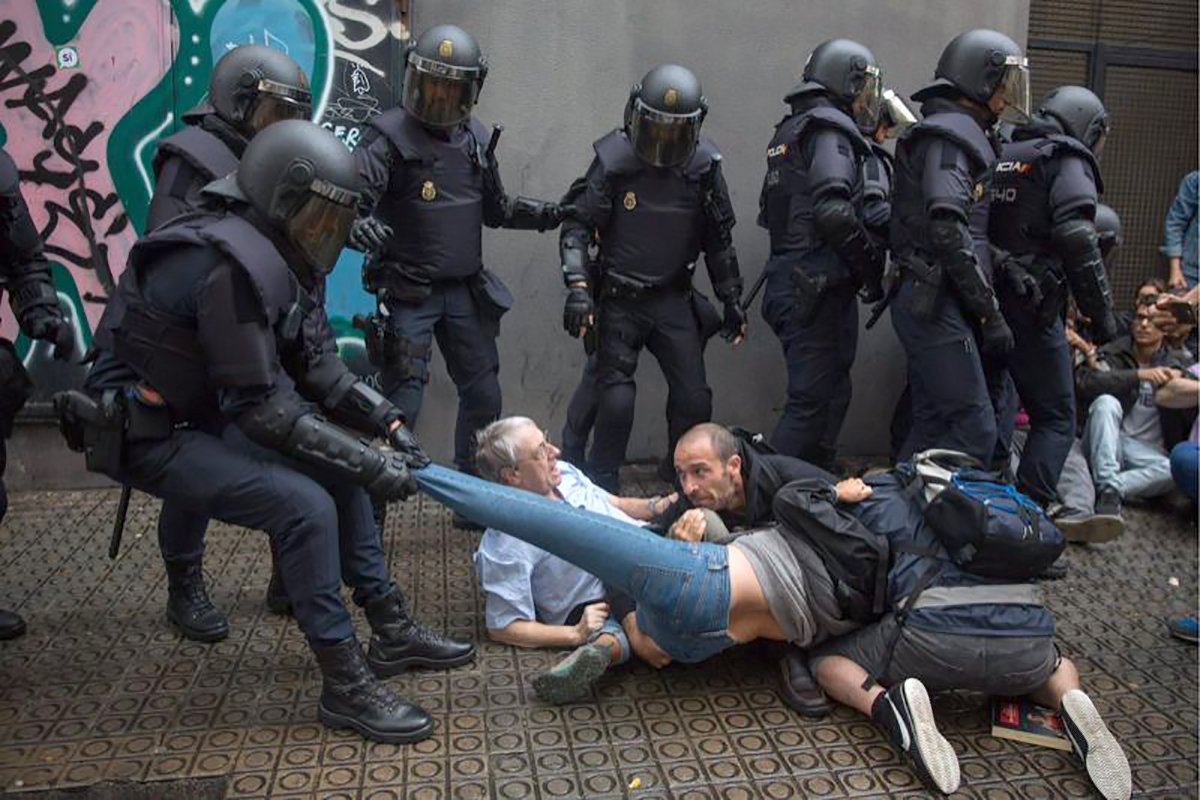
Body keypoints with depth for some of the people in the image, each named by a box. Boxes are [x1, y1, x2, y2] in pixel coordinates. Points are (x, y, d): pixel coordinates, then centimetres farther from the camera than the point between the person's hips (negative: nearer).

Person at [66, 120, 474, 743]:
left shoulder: (286, 259, 3)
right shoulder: (237, 265, -27)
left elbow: (318, 366, 5)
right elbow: (261, 407, -27)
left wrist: (389, 423, -6)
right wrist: (370, 465, -25)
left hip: (203, 416, 10)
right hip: (144, 435, -10)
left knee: (340, 469, 8)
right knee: (304, 505, -23)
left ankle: (391, 631, 16)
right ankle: (345, 686, -9)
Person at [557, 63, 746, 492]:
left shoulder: (704, 164, 1)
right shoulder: (613, 159, -9)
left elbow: (718, 238, 11)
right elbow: (577, 226, -8)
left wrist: (732, 299, 12)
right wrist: (578, 286, -21)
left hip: (674, 299, 3)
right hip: (620, 300, -3)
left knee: (694, 398, 2)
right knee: (616, 396, -8)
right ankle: (600, 488, 9)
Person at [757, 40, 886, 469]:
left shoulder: (791, 130, 19)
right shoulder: (831, 131, -10)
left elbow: (772, 213, 20)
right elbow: (833, 212, -25)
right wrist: (872, 267, -12)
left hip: (790, 283, 10)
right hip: (820, 289, -10)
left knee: (829, 393, 17)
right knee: (814, 402, -5)